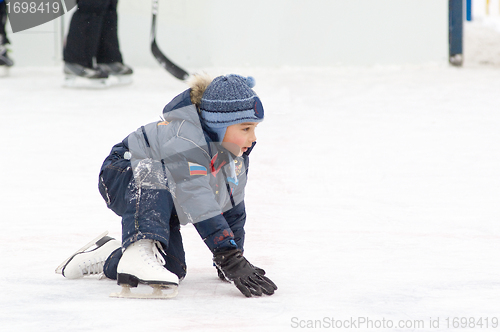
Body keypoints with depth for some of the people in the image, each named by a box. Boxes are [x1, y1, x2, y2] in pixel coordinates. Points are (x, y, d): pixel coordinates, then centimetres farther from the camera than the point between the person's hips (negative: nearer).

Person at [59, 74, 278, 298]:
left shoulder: (235, 154, -8)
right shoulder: (186, 139, -36)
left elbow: (233, 206, 6)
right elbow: (197, 203, -44)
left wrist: (234, 259, 6)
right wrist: (230, 258, -49)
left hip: (162, 207, 9)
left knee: (173, 269, -8)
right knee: (154, 176, -41)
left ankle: (109, 259, 17)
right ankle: (138, 252, -50)